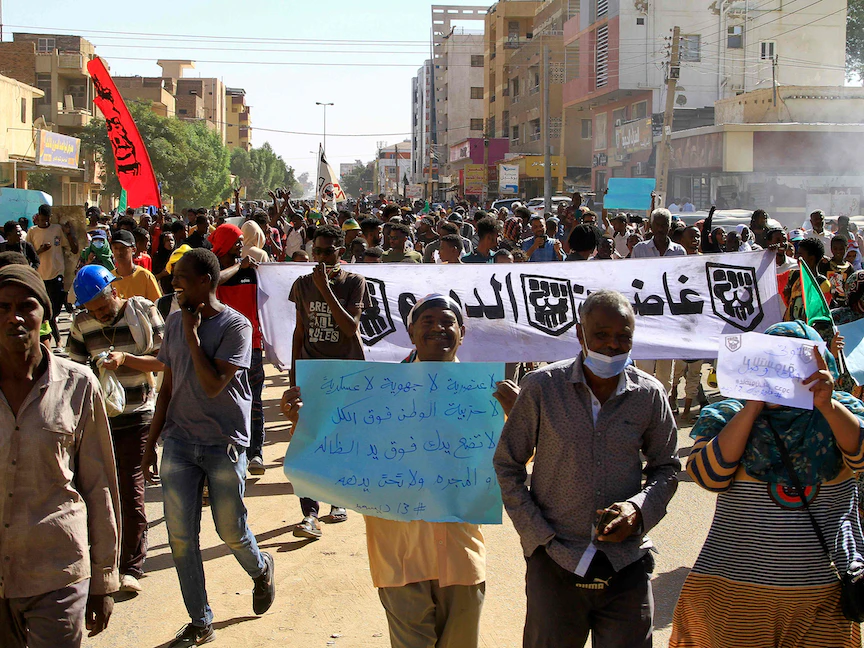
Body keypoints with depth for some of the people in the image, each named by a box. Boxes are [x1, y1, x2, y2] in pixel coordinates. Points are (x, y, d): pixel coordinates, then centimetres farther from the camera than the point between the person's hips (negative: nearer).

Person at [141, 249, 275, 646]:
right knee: (180, 535, 2)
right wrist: (151, 444, 14)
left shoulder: (236, 326, -11)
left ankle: (261, 570, 40)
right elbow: (168, 387, 14)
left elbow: (213, 385, -20)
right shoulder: (174, 323, 7)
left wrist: (193, 333, -16)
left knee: (231, 530, 6)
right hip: (178, 440, 5)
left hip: (224, 444, -4)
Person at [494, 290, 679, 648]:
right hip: (554, 564, -1)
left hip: (627, 567, 2)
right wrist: (538, 534, -5)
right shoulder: (542, 386, -4)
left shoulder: (650, 395, 1)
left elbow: (666, 468, 12)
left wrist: (638, 510, -8)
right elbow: (507, 464, 3)